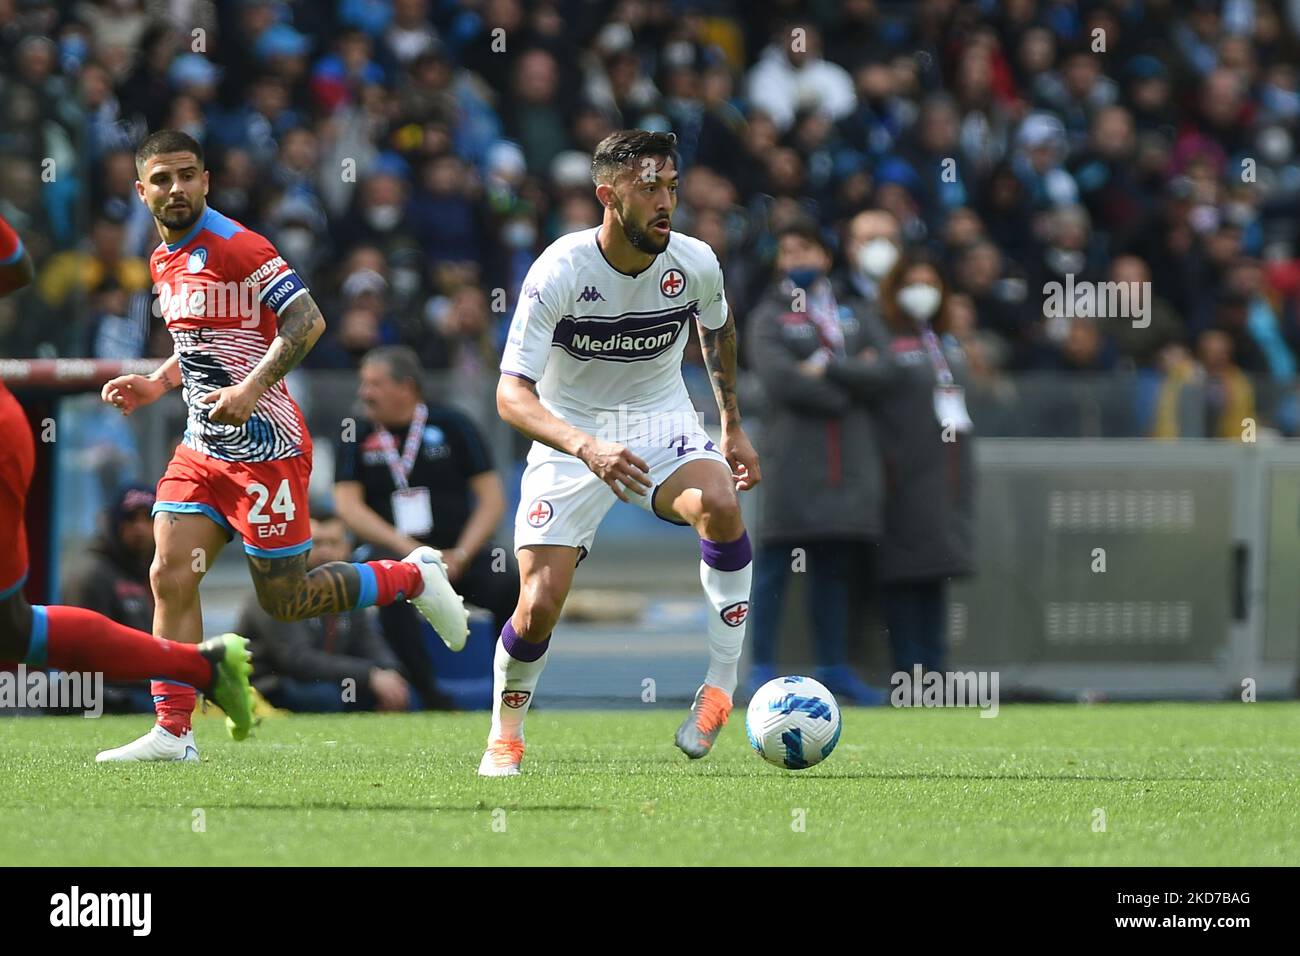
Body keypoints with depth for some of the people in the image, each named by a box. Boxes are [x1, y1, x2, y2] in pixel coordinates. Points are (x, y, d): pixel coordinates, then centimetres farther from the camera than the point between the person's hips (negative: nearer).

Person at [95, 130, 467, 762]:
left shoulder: (236, 247, -14)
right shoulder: (164, 261, 13)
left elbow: (306, 321, -20)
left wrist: (251, 388, -29)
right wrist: (157, 384, 11)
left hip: (265, 449, -8)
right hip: (202, 447, 8)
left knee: (284, 601, -2)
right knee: (169, 578, -6)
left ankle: (412, 577, 19)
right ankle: (172, 732, -4)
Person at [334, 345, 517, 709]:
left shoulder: (451, 426, 4)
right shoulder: (357, 439, 8)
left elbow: (492, 500, 2)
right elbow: (348, 507, -2)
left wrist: (460, 556, -12)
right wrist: (409, 549, -14)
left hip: (460, 553, 0)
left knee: (509, 586, -29)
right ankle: (430, 697, -31)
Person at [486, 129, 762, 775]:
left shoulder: (694, 264, -11)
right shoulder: (560, 272, -23)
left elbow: (717, 328, 15)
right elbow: (512, 393, -28)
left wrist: (732, 425, 13)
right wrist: (586, 448, -44)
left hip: (663, 429, 2)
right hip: (570, 438, -2)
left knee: (720, 503, -33)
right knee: (540, 605, -13)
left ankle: (722, 684, -20)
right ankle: (504, 736, 17)